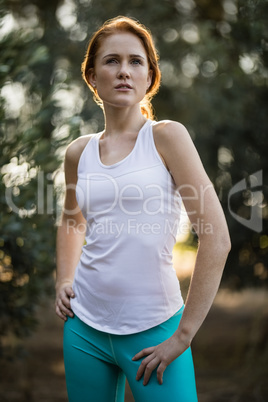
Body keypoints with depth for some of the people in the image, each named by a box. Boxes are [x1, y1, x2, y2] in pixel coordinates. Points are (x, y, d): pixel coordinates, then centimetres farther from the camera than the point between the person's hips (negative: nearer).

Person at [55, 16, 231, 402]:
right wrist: (64, 280, 10)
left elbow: (217, 239, -14)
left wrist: (184, 334, -13)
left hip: (153, 328, -4)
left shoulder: (166, 137, -9)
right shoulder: (79, 152, 4)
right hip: (85, 326, 4)